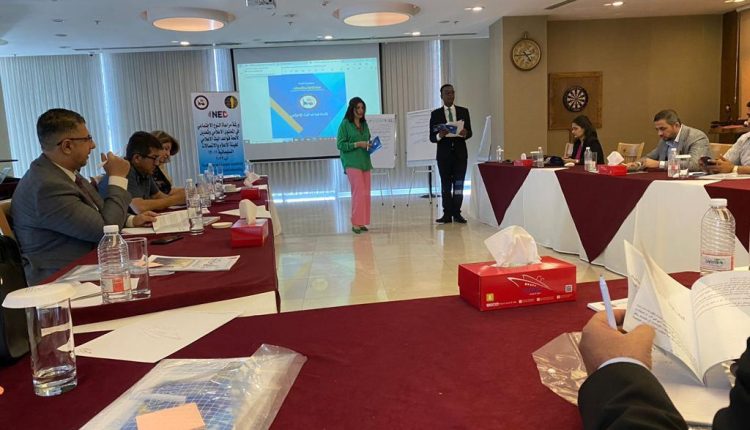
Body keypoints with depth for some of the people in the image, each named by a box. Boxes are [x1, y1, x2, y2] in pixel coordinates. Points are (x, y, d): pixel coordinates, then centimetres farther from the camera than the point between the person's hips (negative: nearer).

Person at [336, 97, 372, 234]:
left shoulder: (364, 124, 15)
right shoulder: (345, 124, -3)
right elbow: (340, 144, -7)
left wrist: (370, 145, 0)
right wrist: (357, 144, -16)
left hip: (365, 162, 7)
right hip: (352, 163, -7)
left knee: (366, 193, 6)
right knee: (359, 192, -13)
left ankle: (362, 222, 13)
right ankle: (356, 223, -6)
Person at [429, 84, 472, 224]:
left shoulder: (463, 111, 7)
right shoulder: (436, 114, 3)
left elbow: (470, 132, 5)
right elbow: (432, 137, -1)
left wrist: (465, 133, -18)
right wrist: (440, 135, -22)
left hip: (460, 153, 1)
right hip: (444, 154, -1)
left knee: (458, 184, 1)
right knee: (446, 185, 3)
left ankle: (457, 214, 8)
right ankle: (447, 214, 7)